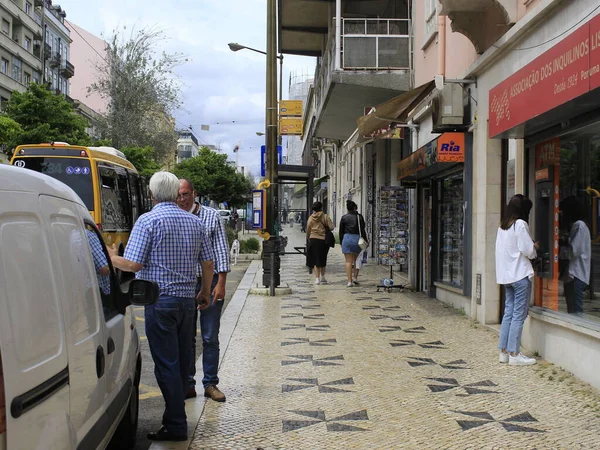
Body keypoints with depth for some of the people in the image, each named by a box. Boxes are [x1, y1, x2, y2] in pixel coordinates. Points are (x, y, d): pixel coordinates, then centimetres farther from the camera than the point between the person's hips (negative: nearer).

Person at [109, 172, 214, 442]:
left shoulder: (148, 220, -10)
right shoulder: (195, 222, 9)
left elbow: (133, 264, -14)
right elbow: (208, 264, 11)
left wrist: (111, 258, 5)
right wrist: (205, 293, 24)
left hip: (160, 301, -6)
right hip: (187, 299, 6)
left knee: (166, 364, -2)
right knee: (182, 361, 14)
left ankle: (176, 425, 0)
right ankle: (176, 414, 24)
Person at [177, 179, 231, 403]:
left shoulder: (211, 216, 0)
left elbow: (222, 250, -1)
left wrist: (220, 283, -7)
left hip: (209, 282, -2)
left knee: (210, 337, 4)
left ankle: (210, 383, 14)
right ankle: (187, 384, 17)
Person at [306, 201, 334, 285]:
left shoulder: (310, 218, 1)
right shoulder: (325, 217, -4)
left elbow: (308, 231, 4)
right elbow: (331, 227, -10)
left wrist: (308, 240, 17)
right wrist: (325, 229, 10)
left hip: (313, 240, 0)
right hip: (323, 240, 0)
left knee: (315, 260, 5)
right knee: (322, 260, 14)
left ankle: (317, 278, 0)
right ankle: (322, 278, 22)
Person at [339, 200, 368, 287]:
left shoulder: (344, 217, 2)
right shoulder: (359, 217, 0)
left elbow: (341, 232, 6)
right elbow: (362, 230, -1)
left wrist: (341, 243, 14)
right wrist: (365, 241, 5)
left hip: (347, 238, 0)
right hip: (357, 239, 0)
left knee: (348, 261, 1)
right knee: (356, 260, 18)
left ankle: (349, 281, -2)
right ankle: (355, 278, 12)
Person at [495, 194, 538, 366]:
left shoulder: (503, 226, 13)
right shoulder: (520, 224, -11)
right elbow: (527, 250, -13)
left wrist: (530, 246, 16)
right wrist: (534, 248, 8)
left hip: (506, 275, 8)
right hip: (520, 274, -8)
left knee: (508, 313, 11)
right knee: (519, 315, -5)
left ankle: (504, 351, 12)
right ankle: (514, 354, -4)